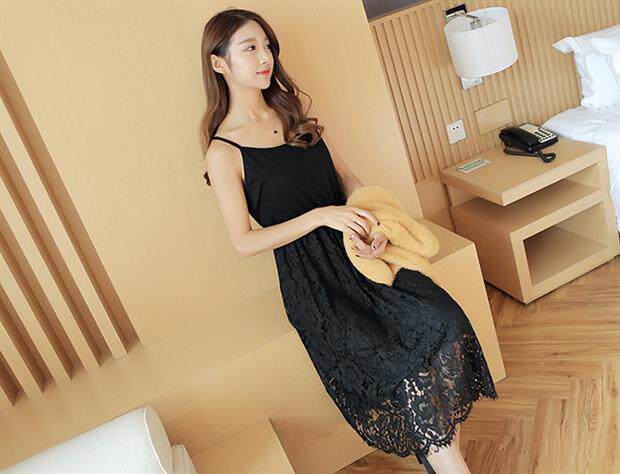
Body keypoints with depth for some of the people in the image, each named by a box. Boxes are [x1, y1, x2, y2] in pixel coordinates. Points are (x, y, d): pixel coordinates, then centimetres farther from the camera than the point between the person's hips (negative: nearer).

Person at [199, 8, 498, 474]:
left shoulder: (294, 114, 12)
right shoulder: (224, 151, -6)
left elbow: (349, 180, 13)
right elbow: (245, 242, -8)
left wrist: (373, 224, -8)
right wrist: (320, 216, -19)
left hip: (354, 247, 5)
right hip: (311, 279, -5)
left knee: (444, 323, -15)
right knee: (403, 365, -20)